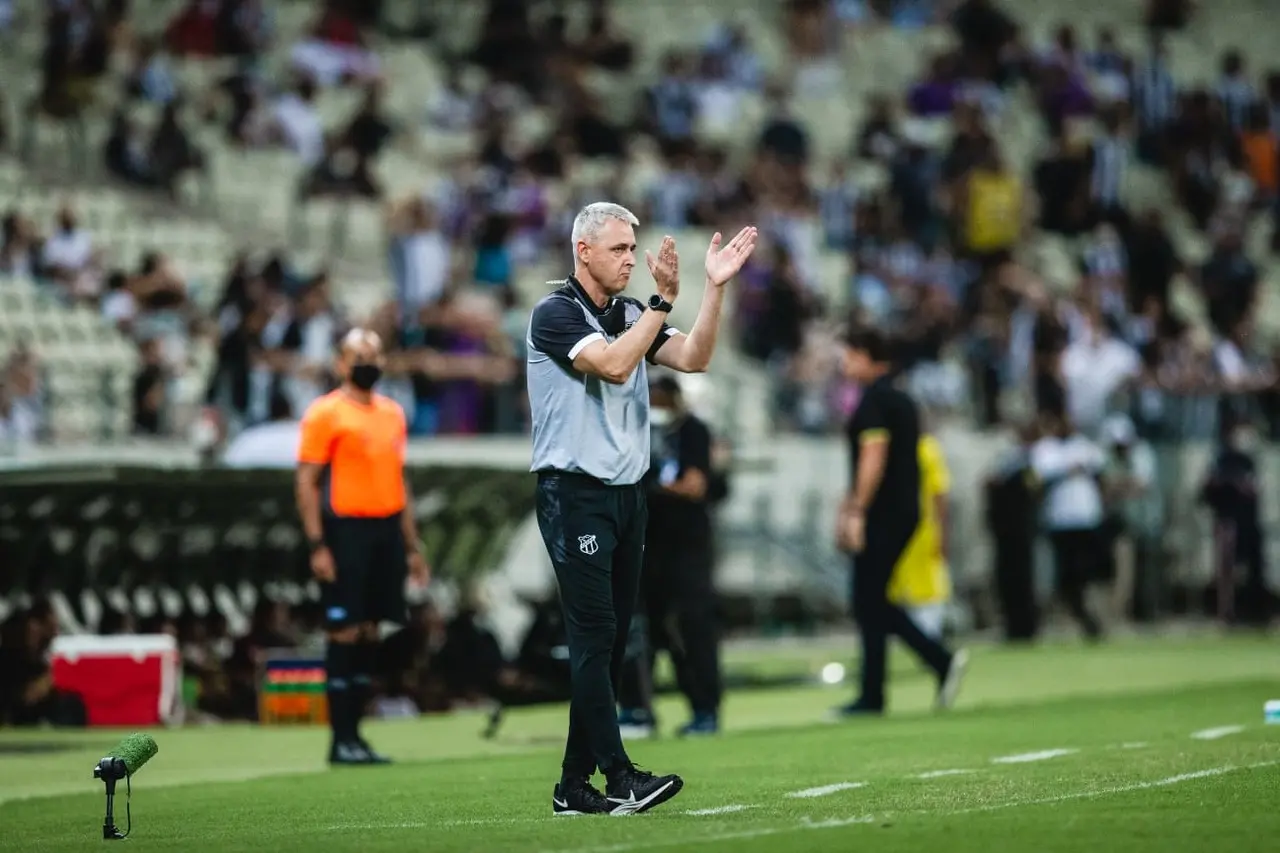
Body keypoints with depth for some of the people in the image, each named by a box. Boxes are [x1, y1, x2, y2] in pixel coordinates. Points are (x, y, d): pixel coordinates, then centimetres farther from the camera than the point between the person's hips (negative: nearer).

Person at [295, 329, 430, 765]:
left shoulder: (392, 413, 16)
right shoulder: (325, 413, -4)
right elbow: (307, 482, -8)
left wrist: (412, 545, 18)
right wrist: (317, 545, -15)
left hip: (387, 531, 6)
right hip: (347, 531, -6)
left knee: (369, 634, 7)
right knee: (345, 634, -6)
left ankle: (355, 732, 12)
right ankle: (341, 741, -3)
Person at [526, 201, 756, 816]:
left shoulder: (631, 315, 13)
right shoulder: (555, 313, -8)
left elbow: (693, 358, 1)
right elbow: (613, 365, -22)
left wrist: (715, 286, -7)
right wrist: (664, 300, -23)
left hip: (626, 493, 7)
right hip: (575, 493, -7)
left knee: (610, 642, 6)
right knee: (593, 634, -12)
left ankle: (575, 784, 9)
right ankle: (618, 778, -18)